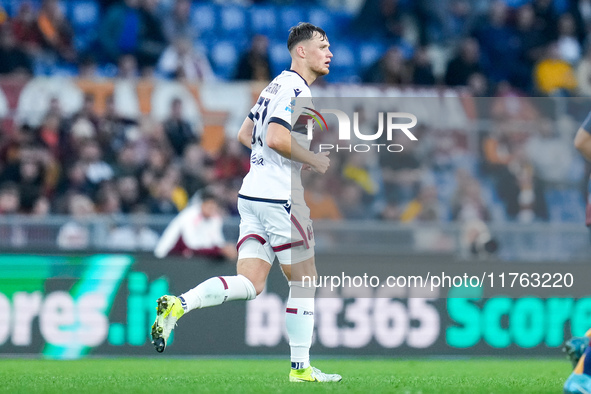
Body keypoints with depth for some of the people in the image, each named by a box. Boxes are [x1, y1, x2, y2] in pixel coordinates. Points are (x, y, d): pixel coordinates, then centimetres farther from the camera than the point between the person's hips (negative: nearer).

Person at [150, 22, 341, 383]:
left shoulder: (278, 85, 18)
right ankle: (300, 367, 7)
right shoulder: (294, 87, -12)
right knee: (304, 280, 3)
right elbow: (276, 137, -24)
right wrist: (313, 160, -11)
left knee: (250, 283, 2)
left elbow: (245, 135, 24)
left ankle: (178, 305, -16)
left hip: (253, 195, 9)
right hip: (280, 197, -9)